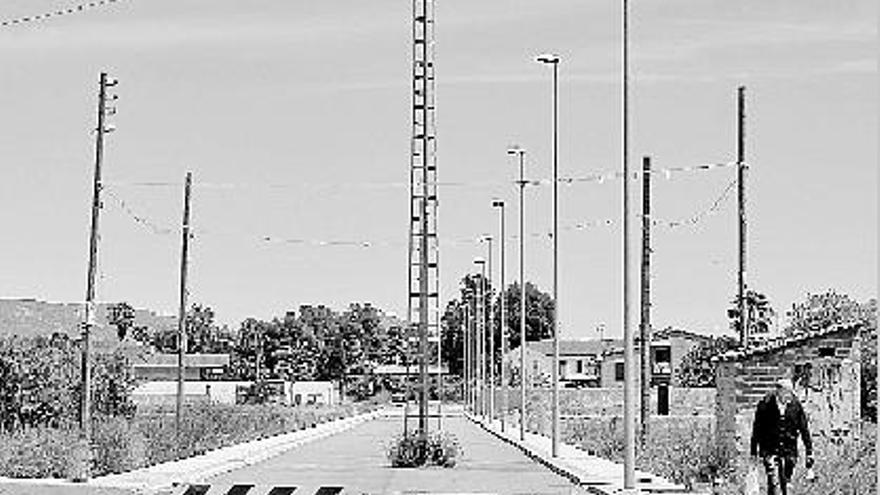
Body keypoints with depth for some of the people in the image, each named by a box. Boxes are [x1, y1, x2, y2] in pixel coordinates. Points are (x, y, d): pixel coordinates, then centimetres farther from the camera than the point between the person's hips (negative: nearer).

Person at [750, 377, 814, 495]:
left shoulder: (795, 405, -4)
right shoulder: (765, 404, -9)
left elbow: (804, 429, 4)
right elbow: (757, 429, 0)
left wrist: (809, 452, 3)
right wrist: (754, 451, 3)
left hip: (789, 450, 2)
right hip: (770, 450, -2)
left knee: (785, 482, 11)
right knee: (774, 483, -12)